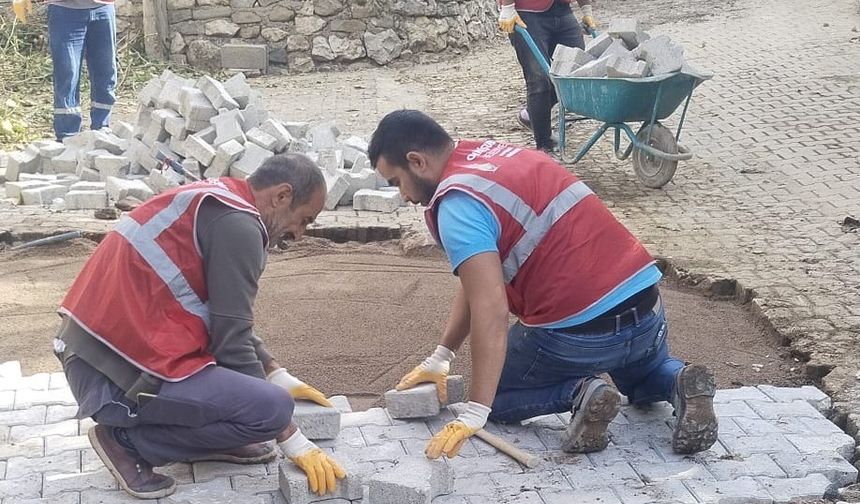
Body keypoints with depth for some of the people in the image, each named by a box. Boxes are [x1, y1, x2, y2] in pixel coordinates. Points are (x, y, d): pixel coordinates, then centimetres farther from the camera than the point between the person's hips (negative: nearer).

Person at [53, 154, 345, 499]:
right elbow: (233, 344, -14)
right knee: (271, 407, -16)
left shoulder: (215, 203, 15)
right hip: (117, 378, -10)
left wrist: (281, 379, 20)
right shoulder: (237, 224, -14)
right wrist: (295, 444, -7)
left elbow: (227, 324, 24)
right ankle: (128, 439, -3)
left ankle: (205, 436, 14)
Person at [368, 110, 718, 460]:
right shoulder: (491, 153, 15)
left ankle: (577, 394, -5)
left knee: (492, 396, 20)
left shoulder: (456, 203, -13)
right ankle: (679, 383, 6)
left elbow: (490, 311, -24)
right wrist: (440, 358, 22)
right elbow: (479, 278, 20)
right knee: (646, 379, 39)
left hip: (579, 333, -8)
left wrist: (474, 416, -23)